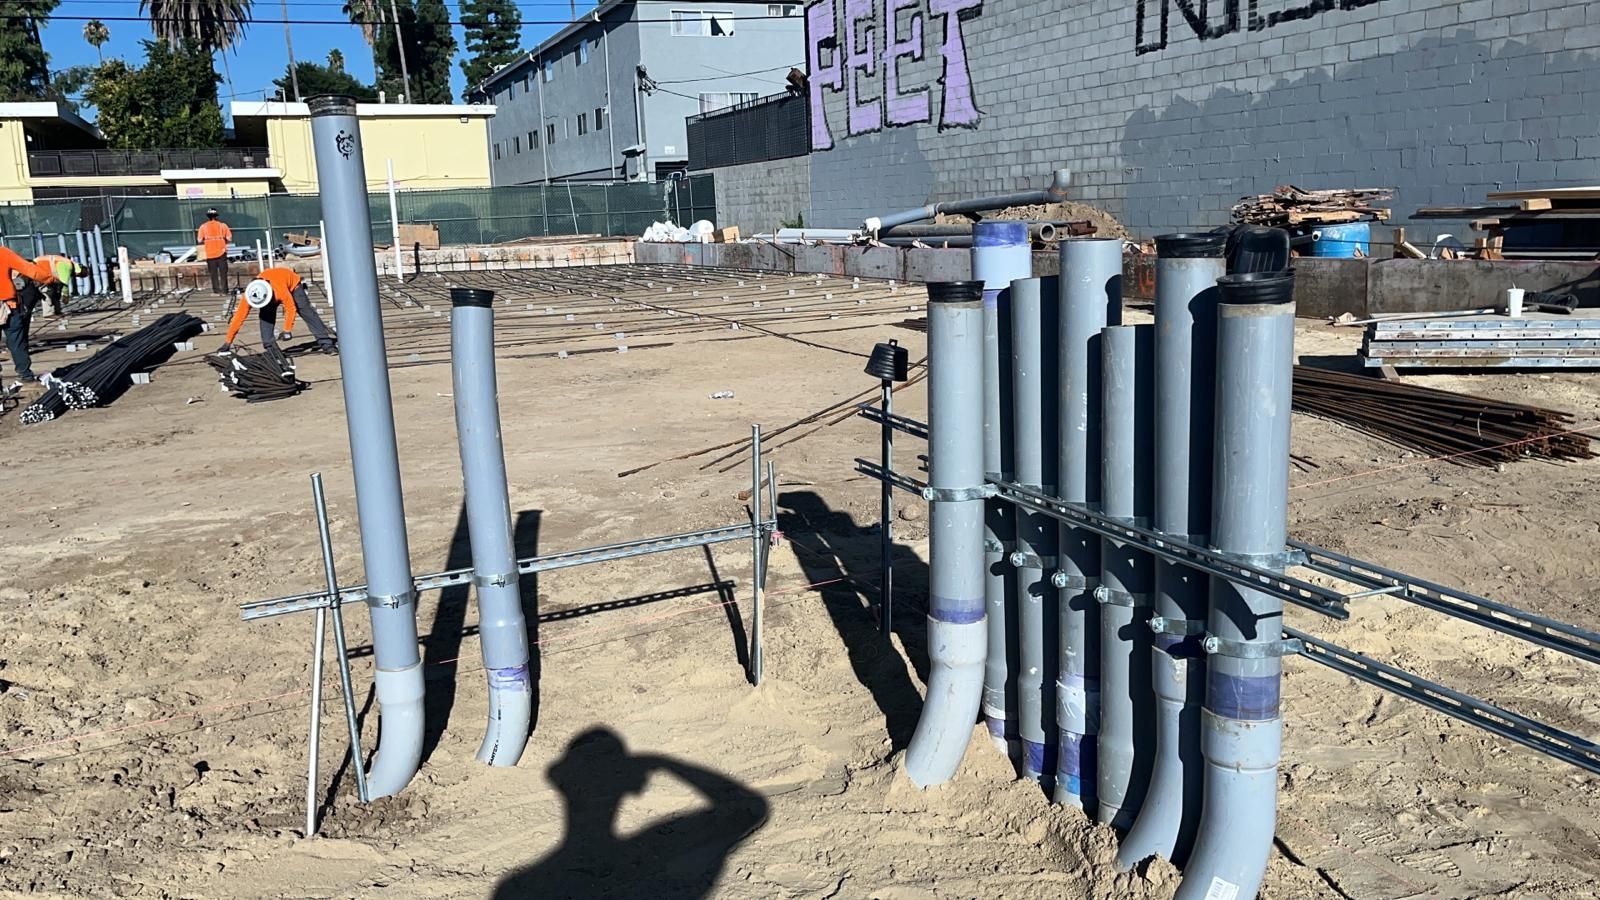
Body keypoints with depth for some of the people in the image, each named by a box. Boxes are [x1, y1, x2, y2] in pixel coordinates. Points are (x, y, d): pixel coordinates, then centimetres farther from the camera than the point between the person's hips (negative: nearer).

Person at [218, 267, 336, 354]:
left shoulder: (280, 290, -48)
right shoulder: (249, 295, -34)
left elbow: (291, 309, -32)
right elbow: (239, 317, -29)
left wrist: (287, 330, -26)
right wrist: (228, 342, -28)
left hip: (292, 284, -4)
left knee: (307, 312, -10)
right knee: (266, 317, -17)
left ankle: (325, 342, -7)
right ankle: (270, 348, -10)